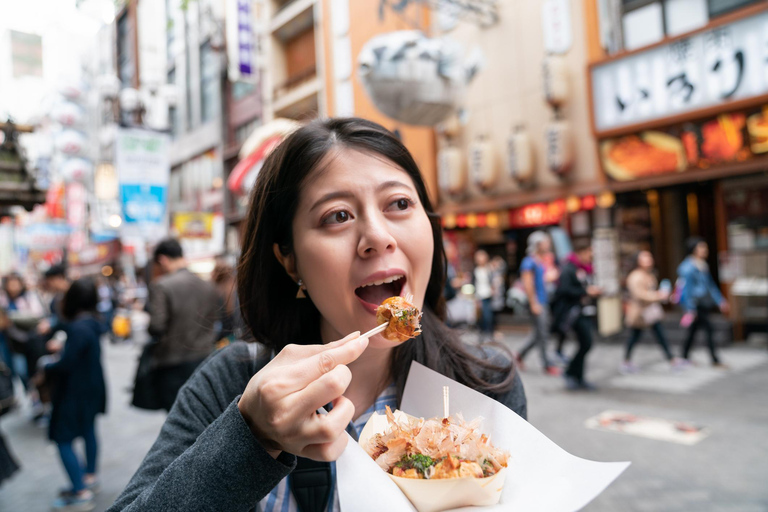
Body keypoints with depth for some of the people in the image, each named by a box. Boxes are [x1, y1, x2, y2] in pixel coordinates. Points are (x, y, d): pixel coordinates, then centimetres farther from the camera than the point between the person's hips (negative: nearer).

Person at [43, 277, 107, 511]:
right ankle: (89, 476, 37)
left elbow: (65, 364, -25)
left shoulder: (79, 329, -28)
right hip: (91, 387, 9)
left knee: (63, 439, 0)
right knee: (88, 430, 22)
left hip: (76, 392, -9)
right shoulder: (92, 323, 0)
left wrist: (47, 368, -7)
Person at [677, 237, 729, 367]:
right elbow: (687, 288, -17)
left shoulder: (703, 266, 13)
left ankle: (685, 357, 25)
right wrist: (690, 309, -19)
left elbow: (711, 285, 20)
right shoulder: (688, 267, -15)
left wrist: (720, 301, 19)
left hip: (703, 303, 9)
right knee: (709, 330, -8)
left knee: (693, 330, 15)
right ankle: (715, 360, -2)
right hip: (695, 304, -9)